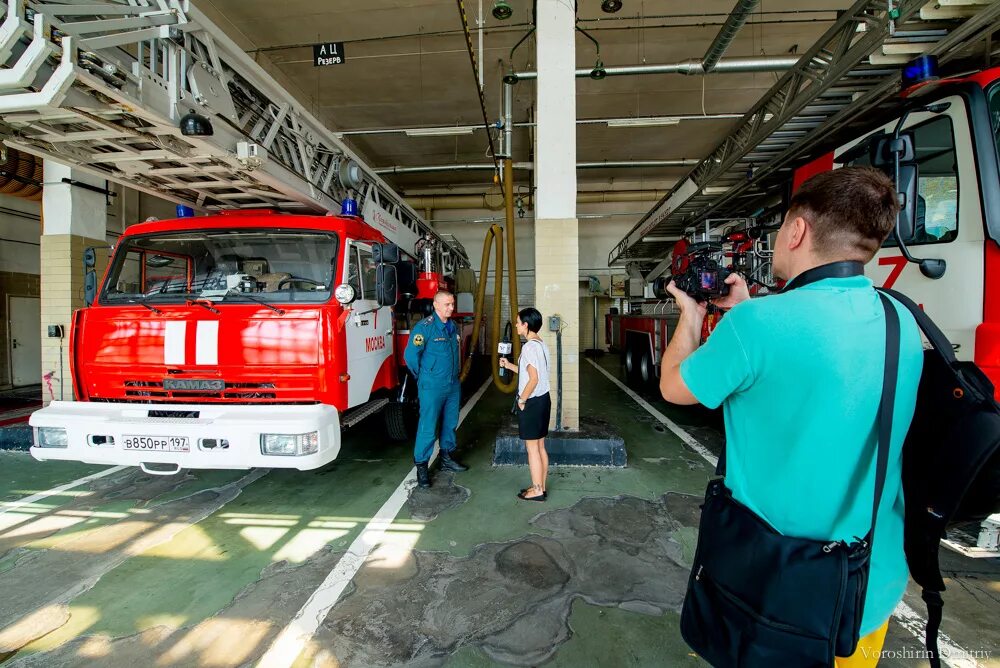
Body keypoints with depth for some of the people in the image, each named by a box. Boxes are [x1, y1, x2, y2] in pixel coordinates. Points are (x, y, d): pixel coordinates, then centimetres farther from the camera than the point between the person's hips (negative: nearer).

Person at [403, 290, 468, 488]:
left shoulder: (453, 327, 9)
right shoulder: (424, 327, -14)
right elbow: (410, 355, -16)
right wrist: (424, 377, -3)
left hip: (453, 385, 7)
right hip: (432, 388, -7)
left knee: (450, 424, 16)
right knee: (428, 427, -2)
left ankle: (447, 458, 33)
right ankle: (421, 466, 11)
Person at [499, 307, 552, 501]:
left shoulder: (530, 347, -19)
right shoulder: (540, 344, 11)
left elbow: (533, 379, -24)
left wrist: (521, 400, -14)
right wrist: (509, 366, 19)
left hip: (532, 402, -9)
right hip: (543, 399, 9)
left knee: (532, 448, 3)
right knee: (540, 447, 16)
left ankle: (537, 490, 13)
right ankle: (541, 486, 26)